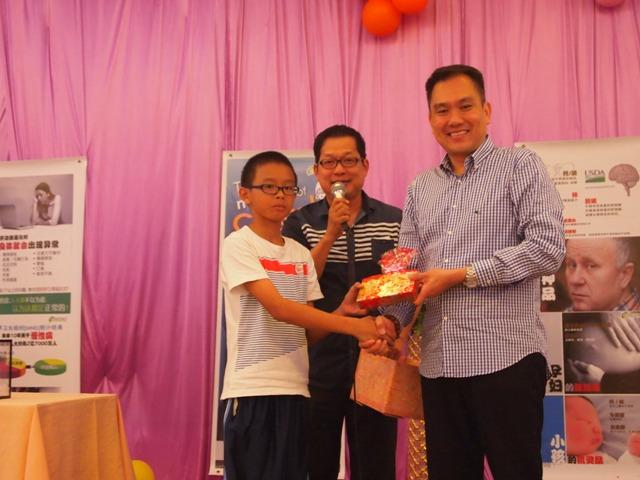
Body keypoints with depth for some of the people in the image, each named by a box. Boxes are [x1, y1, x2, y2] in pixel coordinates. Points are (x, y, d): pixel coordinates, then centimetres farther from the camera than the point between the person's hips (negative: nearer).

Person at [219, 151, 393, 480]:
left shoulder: (301, 254, 11)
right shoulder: (238, 245, -6)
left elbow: (308, 332, 10)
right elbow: (278, 308, -19)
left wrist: (342, 310, -10)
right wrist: (353, 326, -23)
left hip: (294, 388, 6)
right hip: (252, 388, -5)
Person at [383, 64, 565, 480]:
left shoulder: (521, 166, 0)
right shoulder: (420, 189, 15)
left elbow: (548, 248, -12)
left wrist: (462, 275, -13)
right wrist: (390, 321, -4)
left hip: (505, 359, -5)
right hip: (439, 365, 5)